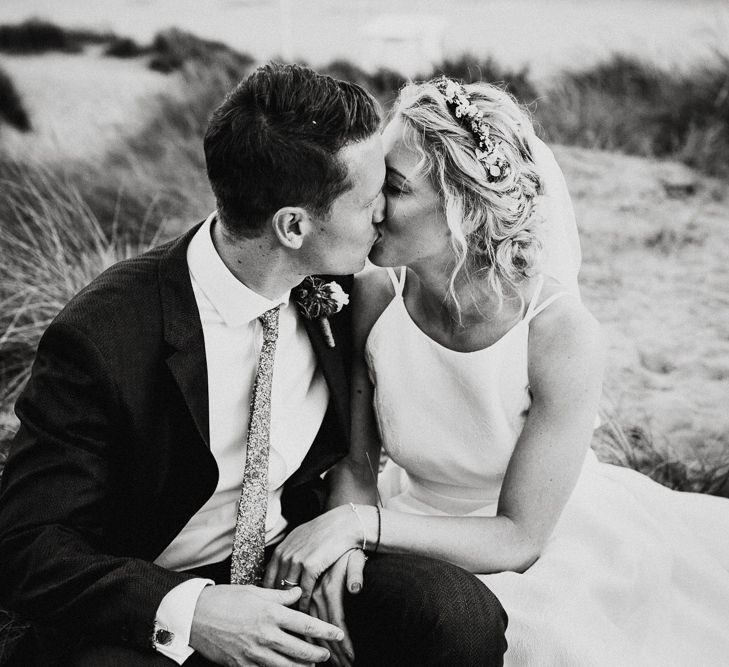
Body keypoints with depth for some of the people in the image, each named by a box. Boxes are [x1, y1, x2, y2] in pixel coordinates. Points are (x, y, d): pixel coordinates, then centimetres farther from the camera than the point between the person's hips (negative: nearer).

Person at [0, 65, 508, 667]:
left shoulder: (330, 293, -6)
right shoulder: (101, 339, -22)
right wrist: (185, 612, -31)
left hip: (292, 555, 4)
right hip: (147, 608, -3)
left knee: (463, 612, -21)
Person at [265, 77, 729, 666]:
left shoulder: (564, 335, -27)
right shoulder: (375, 294, -17)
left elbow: (519, 538, -21)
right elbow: (356, 462, -5)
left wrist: (361, 524, -30)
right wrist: (342, 545, -25)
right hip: (424, 539, 2)